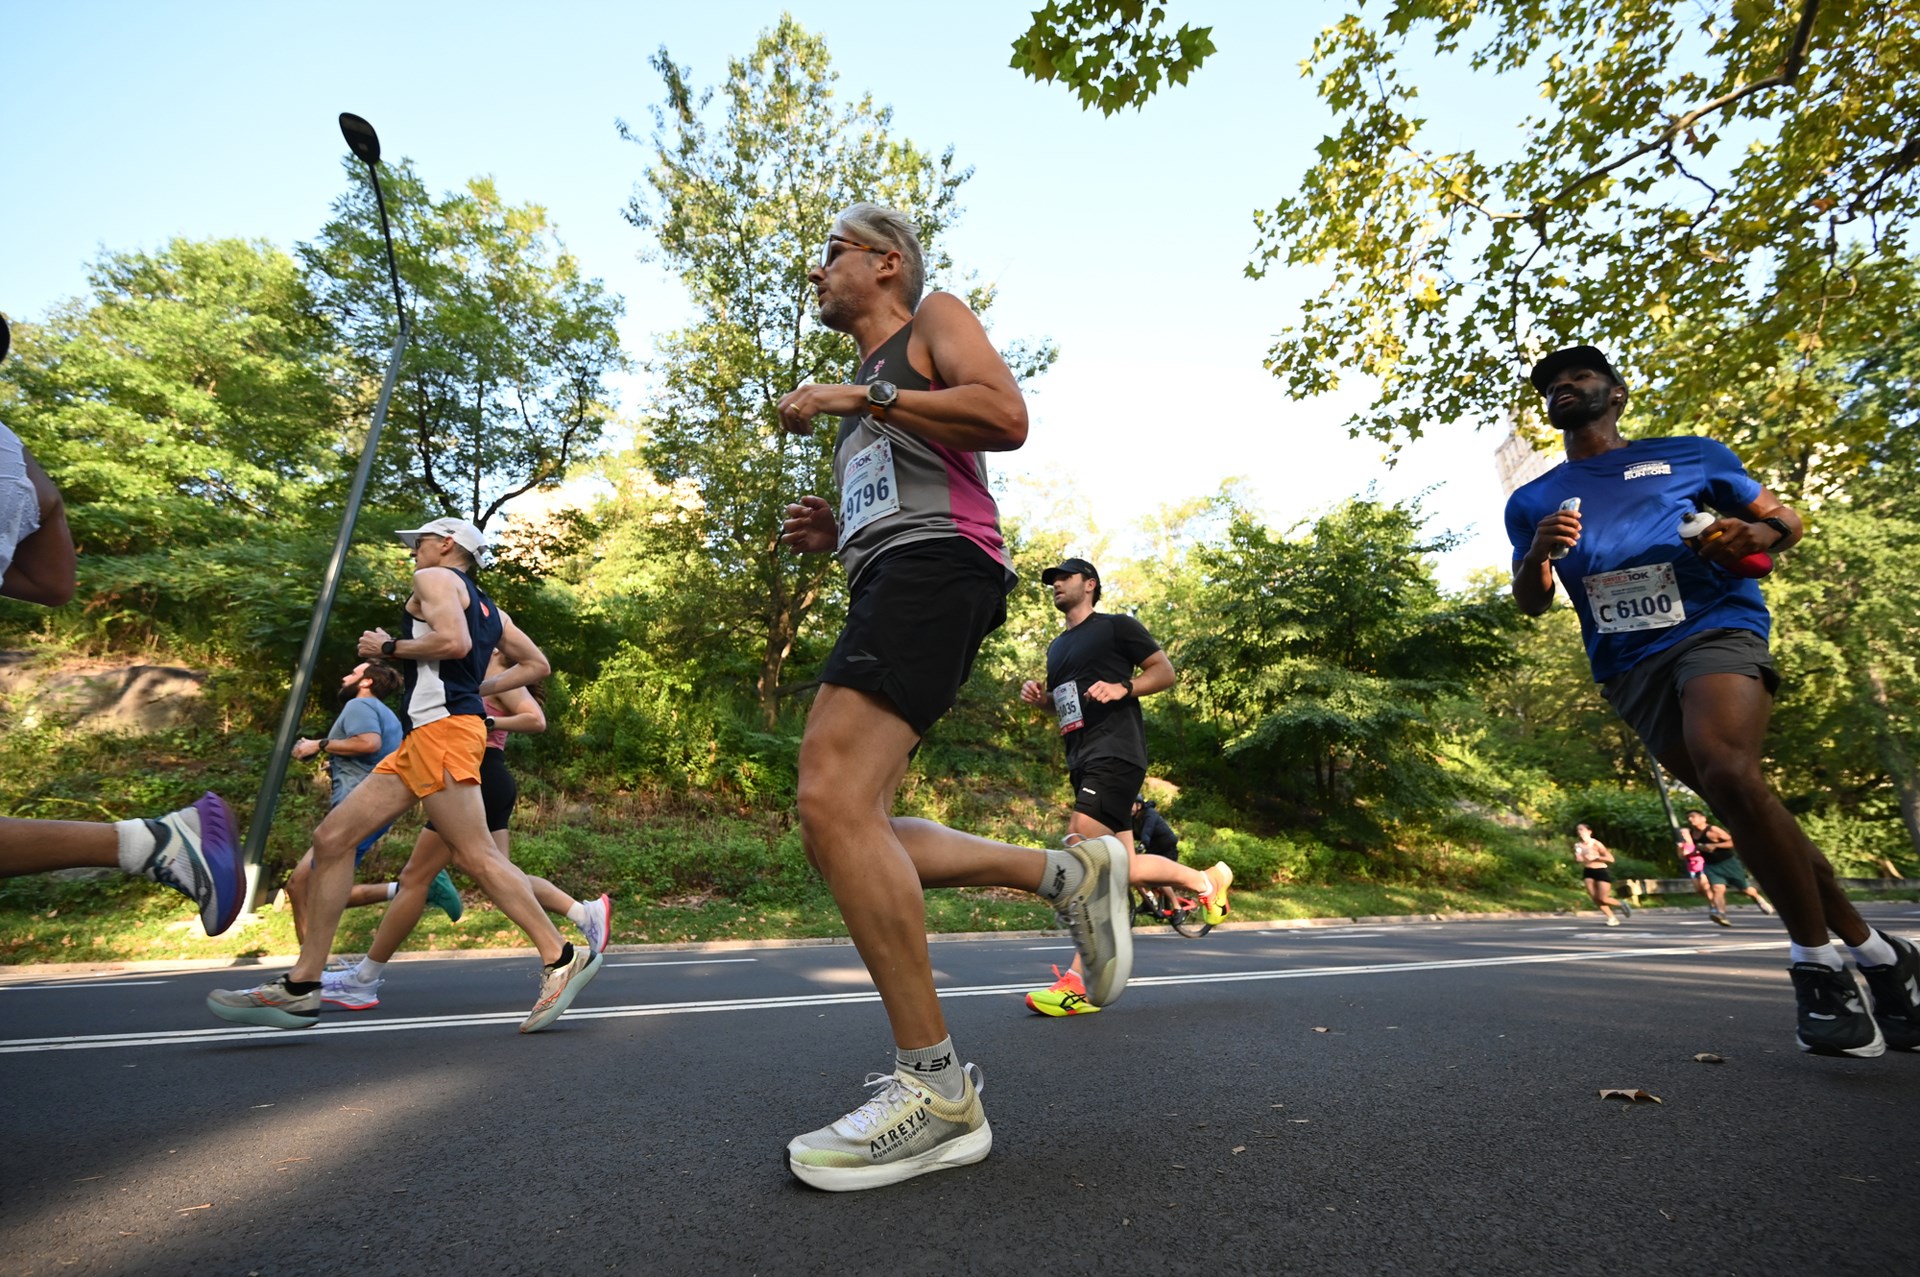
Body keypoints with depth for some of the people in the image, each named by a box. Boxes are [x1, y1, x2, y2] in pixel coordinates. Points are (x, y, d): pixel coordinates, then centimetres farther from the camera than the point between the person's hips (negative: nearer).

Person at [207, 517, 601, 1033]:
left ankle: (561, 960, -11)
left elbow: (454, 641, -17)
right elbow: (536, 665, 25)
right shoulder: (489, 608, 26)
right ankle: (301, 987, 12)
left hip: (443, 728, -10)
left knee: (477, 855, -13)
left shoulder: (434, 578, 3)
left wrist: (390, 647, -2)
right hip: (422, 741, 10)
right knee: (332, 838, 9)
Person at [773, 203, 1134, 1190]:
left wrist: (859, 397, -6)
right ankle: (1064, 871, 5)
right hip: (888, 586, 10)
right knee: (839, 825, 0)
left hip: (934, 566, -10)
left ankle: (935, 1089, -15)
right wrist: (833, 535, 19)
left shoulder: (936, 319, 14)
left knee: (834, 802, -24)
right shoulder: (869, 385, 38)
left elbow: (1006, 417, -8)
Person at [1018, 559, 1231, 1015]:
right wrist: (1039, 694, 12)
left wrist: (1123, 688, -16)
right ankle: (1205, 879, 28)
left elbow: (1166, 672, 1)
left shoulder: (1116, 626, 3)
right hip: (1082, 760, 8)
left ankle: (1081, 983, -16)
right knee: (1121, 867, 6)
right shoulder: (1056, 647, 23)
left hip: (1115, 751, -8)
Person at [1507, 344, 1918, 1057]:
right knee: (1745, 807, 0)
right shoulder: (1532, 503, 17)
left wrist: (1757, 533, -6)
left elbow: (1786, 520, 19)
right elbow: (1531, 604, 12)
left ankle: (1817, 961, -12)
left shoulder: (1687, 457, 15)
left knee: (1727, 770, -28)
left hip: (1713, 628, -3)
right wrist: (1538, 555, -11)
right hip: (1629, 668, 3)